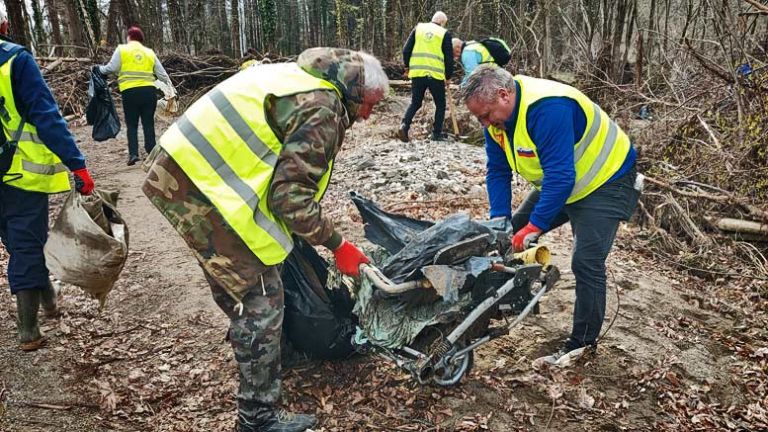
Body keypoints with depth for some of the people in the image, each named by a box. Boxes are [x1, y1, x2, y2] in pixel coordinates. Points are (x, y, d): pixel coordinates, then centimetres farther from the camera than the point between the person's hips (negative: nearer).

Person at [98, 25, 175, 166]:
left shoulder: (122, 50, 6)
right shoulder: (149, 52, 15)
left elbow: (111, 68, -1)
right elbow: (162, 73, 16)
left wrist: (98, 69, 17)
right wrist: (170, 88, 25)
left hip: (130, 92, -2)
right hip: (148, 91, 2)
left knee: (132, 125, 6)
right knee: (148, 124, 6)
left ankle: (133, 153, -3)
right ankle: (152, 153, 2)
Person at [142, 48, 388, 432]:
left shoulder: (301, 76, 18)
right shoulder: (322, 110, -13)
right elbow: (292, 197, -19)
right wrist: (338, 244, -7)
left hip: (180, 168, 10)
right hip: (204, 188, -10)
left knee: (235, 283, 28)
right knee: (262, 298, -2)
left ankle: (252, 348, 51)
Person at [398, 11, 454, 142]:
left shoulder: (418, 28, 11)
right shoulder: (445, 34, 3)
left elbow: (406, 50, 8)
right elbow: (449, 57, 3)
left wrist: (407, 66, 21)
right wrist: (448, 76, 14)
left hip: (417, 72, 3)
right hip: (436, 74, -3)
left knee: (415, 103, 15)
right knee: (440, 104, 14)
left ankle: (404, 126, -7)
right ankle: (437, 134, 13)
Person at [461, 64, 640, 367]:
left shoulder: (546, 107, -35)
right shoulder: (496, 115, -8)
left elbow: (561, 176, -37)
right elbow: (497, 172, -3)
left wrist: (534, 227, -34)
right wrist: (500, 222, -12)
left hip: (605, 181, -9)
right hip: (557, 183, 9)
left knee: (586, 262, -15)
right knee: (514, 232, 8)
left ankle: (582, 344, -1)